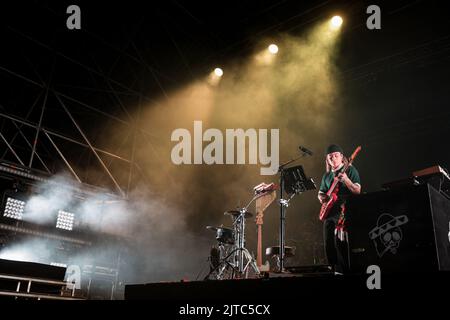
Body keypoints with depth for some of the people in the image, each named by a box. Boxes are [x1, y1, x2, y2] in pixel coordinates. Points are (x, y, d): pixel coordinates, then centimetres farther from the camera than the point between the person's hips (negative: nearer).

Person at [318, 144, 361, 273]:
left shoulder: (350, 170, -1)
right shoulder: (327, 175, 17)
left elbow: (357, 191, -10)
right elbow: (321, 192, 25)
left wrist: (346, 180, -26)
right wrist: (321, 197, 2)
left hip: (343, 212, -6)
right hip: (329, 212, 7)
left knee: (339, 242, -15)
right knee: (328, 244, 6)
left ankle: (343, 271, -5)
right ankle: (334, 269, 19)